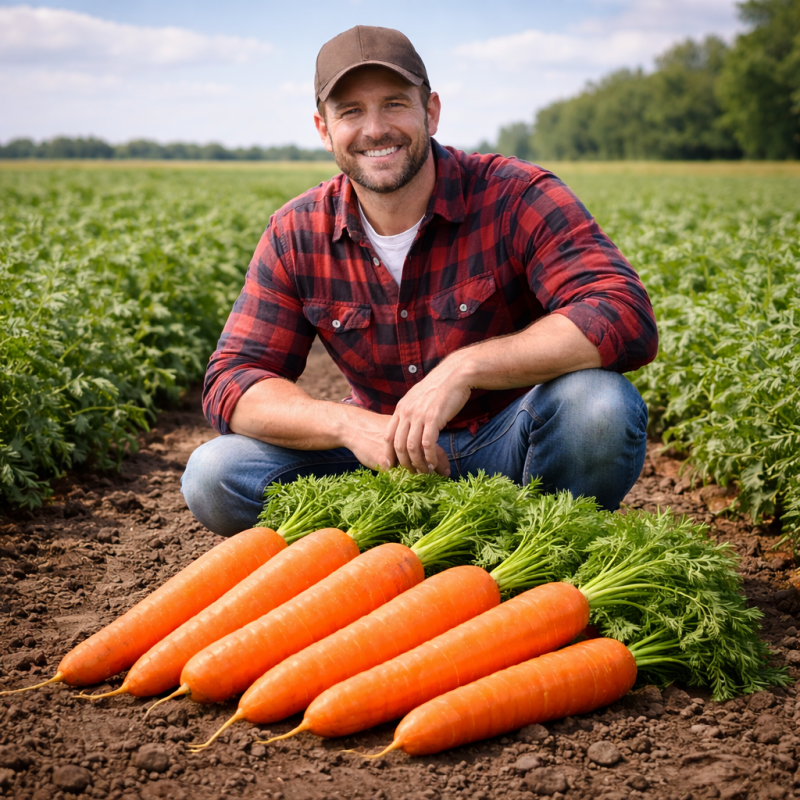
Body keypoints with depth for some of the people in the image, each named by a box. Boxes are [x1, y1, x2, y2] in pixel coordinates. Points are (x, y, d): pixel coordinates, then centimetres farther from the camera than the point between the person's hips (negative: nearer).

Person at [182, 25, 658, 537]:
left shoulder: (517, 199, -16)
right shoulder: (295, 238, -5)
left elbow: (626, 320, -28)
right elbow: (233, 382, -9)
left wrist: (464, 367, -37)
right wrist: (348, 424, -29)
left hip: (509, 453, -2)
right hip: (384, 457, 2)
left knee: (601, 406, -34)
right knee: (213, 478, -17)